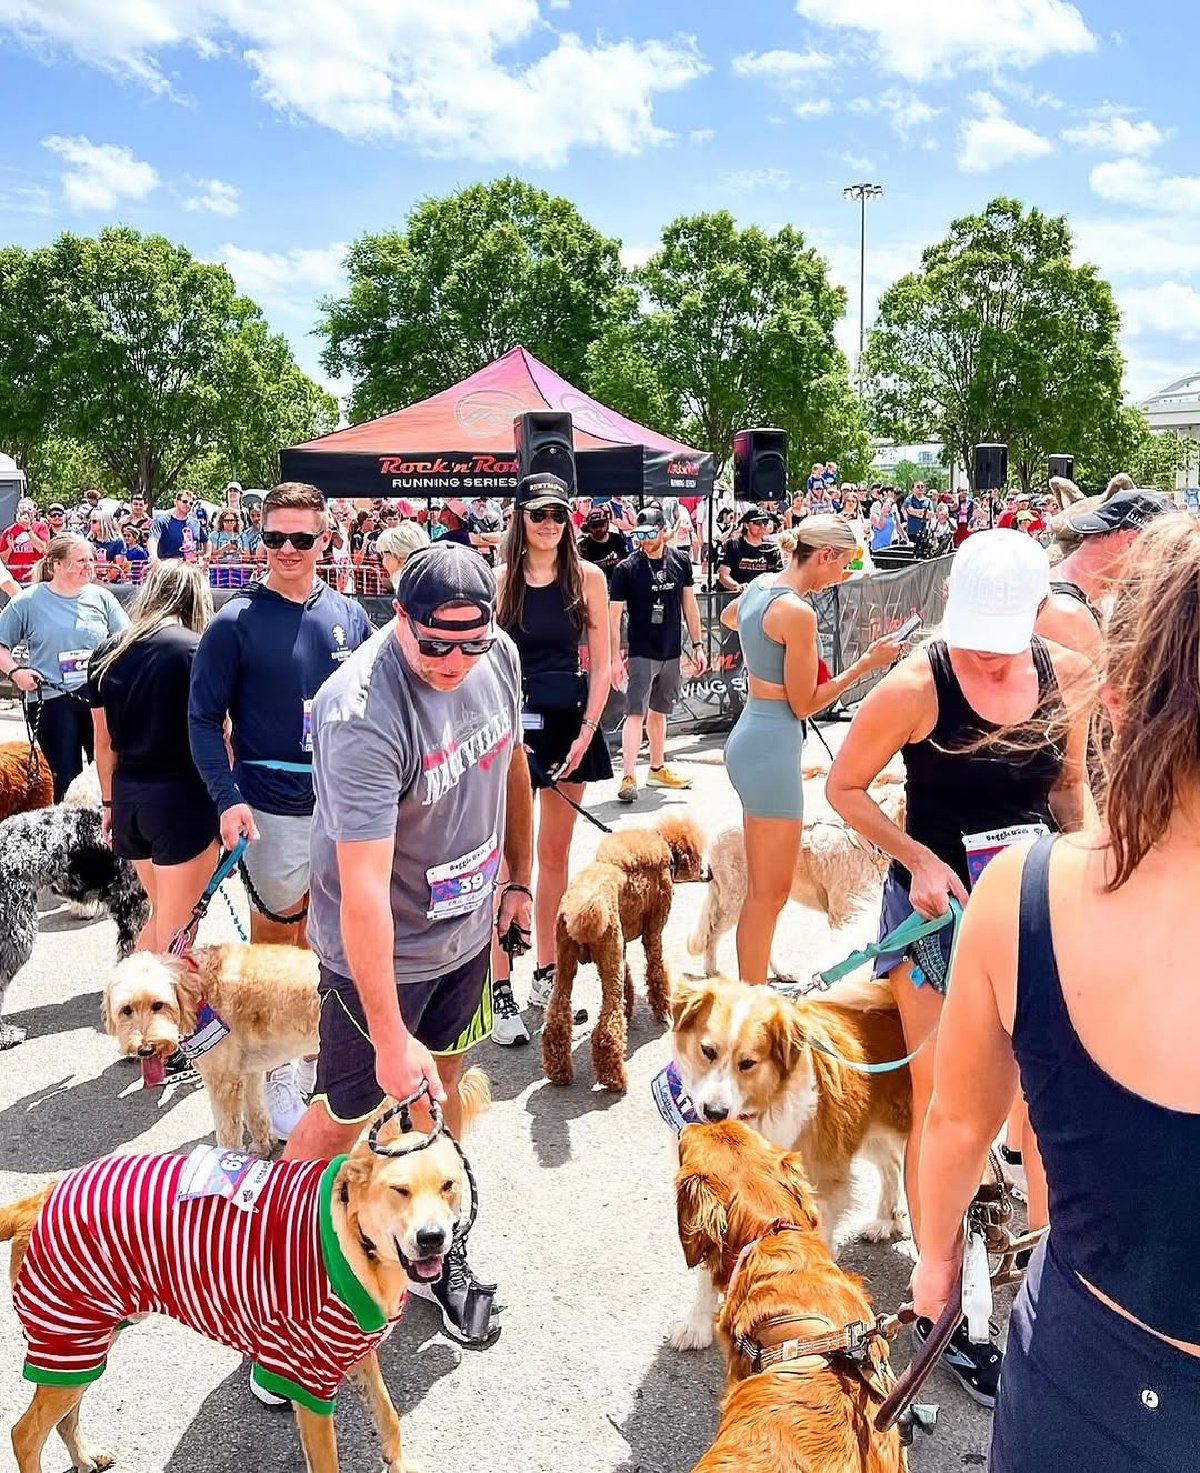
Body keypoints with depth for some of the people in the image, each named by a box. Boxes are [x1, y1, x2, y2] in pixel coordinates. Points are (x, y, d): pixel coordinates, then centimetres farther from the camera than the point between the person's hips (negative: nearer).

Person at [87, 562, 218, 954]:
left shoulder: (107, 653, 7)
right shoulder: (197, 649, -9)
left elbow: (104, 741, 12)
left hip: (128, 794, 6)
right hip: (182, 795, -6)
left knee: (159, 915, 22)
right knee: (175, 929, 2)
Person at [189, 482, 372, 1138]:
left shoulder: (349, 616, 4)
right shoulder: (236, 621, -8)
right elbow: (204, 718, -7)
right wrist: (228, 798, -19)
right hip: (274, 808, -4)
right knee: (274, 941, 7)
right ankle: (275, 1073, 23)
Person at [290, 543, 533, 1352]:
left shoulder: (499, 654, -10)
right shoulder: (363, 716, -33)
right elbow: (363, 889, -34)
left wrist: (520, 880, 15)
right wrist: (389, 1036, -31)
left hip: (466, 926, 7)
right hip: (380, 950, -6)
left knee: (441, 1082, 22)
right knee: (346, 1117, 8)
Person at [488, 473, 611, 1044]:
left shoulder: (588, 577, 4)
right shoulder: (499, 579, -1)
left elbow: (601, 663, 3)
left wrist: (586, 732, -6)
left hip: (569, 723, 3)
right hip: (510, 723, -2)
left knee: (555, 853, 12)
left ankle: (546, 973, 24)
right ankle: (501, 992, 1)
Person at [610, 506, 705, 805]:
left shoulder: (681, 561, 2)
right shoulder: (626, 569, -10)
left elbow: (689, 604, 10)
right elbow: (614, 615, -9)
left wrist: (697, 645, 8)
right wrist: (616, 657, -14)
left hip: (672, 653, 5)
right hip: (641, 653, -4)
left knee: (659, 711, 17)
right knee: (636, 713, -10)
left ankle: (657, 769, 29)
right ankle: (628, 777, -11)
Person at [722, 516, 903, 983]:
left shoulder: (759, 586, 7)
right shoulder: (798, 612, -20)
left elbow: (728, 617, 33)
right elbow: (804, 704, -13)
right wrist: (865, 664, -9)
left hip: (749, 736, 10)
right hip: (773, 746, -10)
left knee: (762, 888, 19)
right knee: (770, 894, -2)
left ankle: (750, 989, 29)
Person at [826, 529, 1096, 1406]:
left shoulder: (1070, 677, -5)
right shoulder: (916, 686, -19)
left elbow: (1071, 784, 11)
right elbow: (845, 787, -9)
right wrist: (918, 858, -18)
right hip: (937, 907, -4)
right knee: (941, 1104, 4)